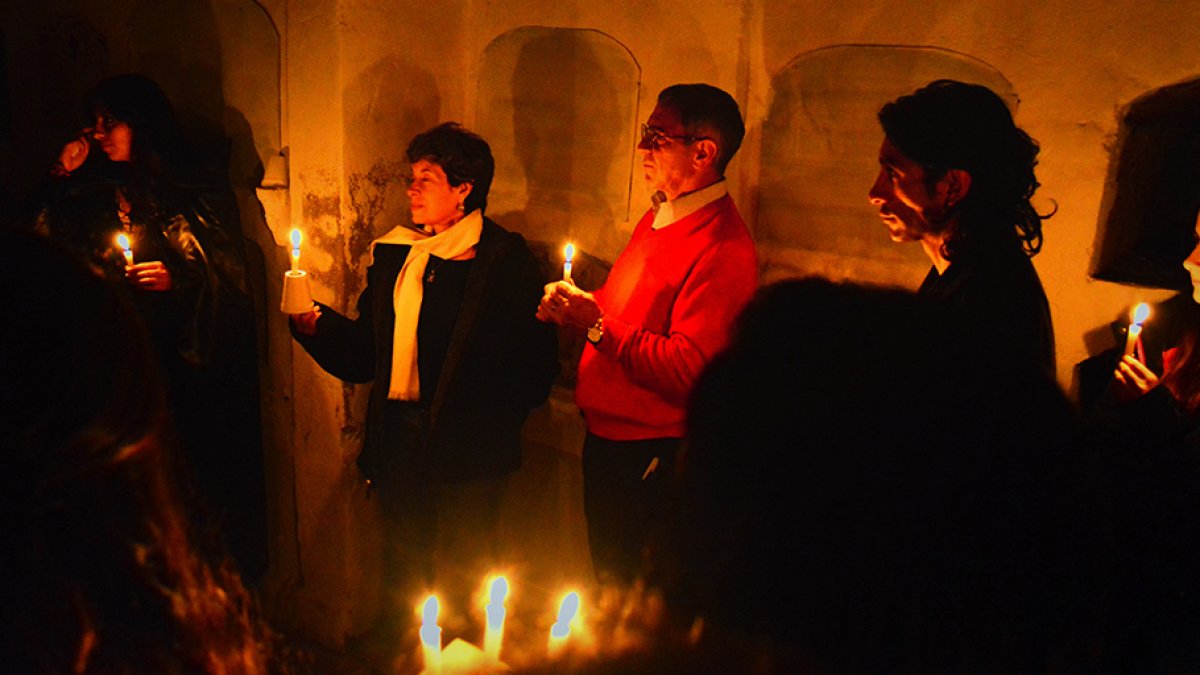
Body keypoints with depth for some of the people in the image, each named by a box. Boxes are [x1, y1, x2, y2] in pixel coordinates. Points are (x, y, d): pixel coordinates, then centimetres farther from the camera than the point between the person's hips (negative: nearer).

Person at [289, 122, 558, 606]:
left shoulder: (506, 258, -7)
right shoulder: (392, 253, 11)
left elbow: (536, 358, -13)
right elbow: (366, 349, 12)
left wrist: (494, 418, -20)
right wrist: (316, 323, -3)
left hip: (466, 443, -5)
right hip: (397, 435, 6)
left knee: (463, 574, 6)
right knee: (404, 567, 18)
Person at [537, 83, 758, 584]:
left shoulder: (725, 250, -22)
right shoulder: (660, 215, 9)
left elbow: (687, 370, -27)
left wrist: (598, 325, -24)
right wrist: (573, 308, 4)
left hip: (651, 455, -9)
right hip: (605, 436, 9)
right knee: (607, 579, 24)